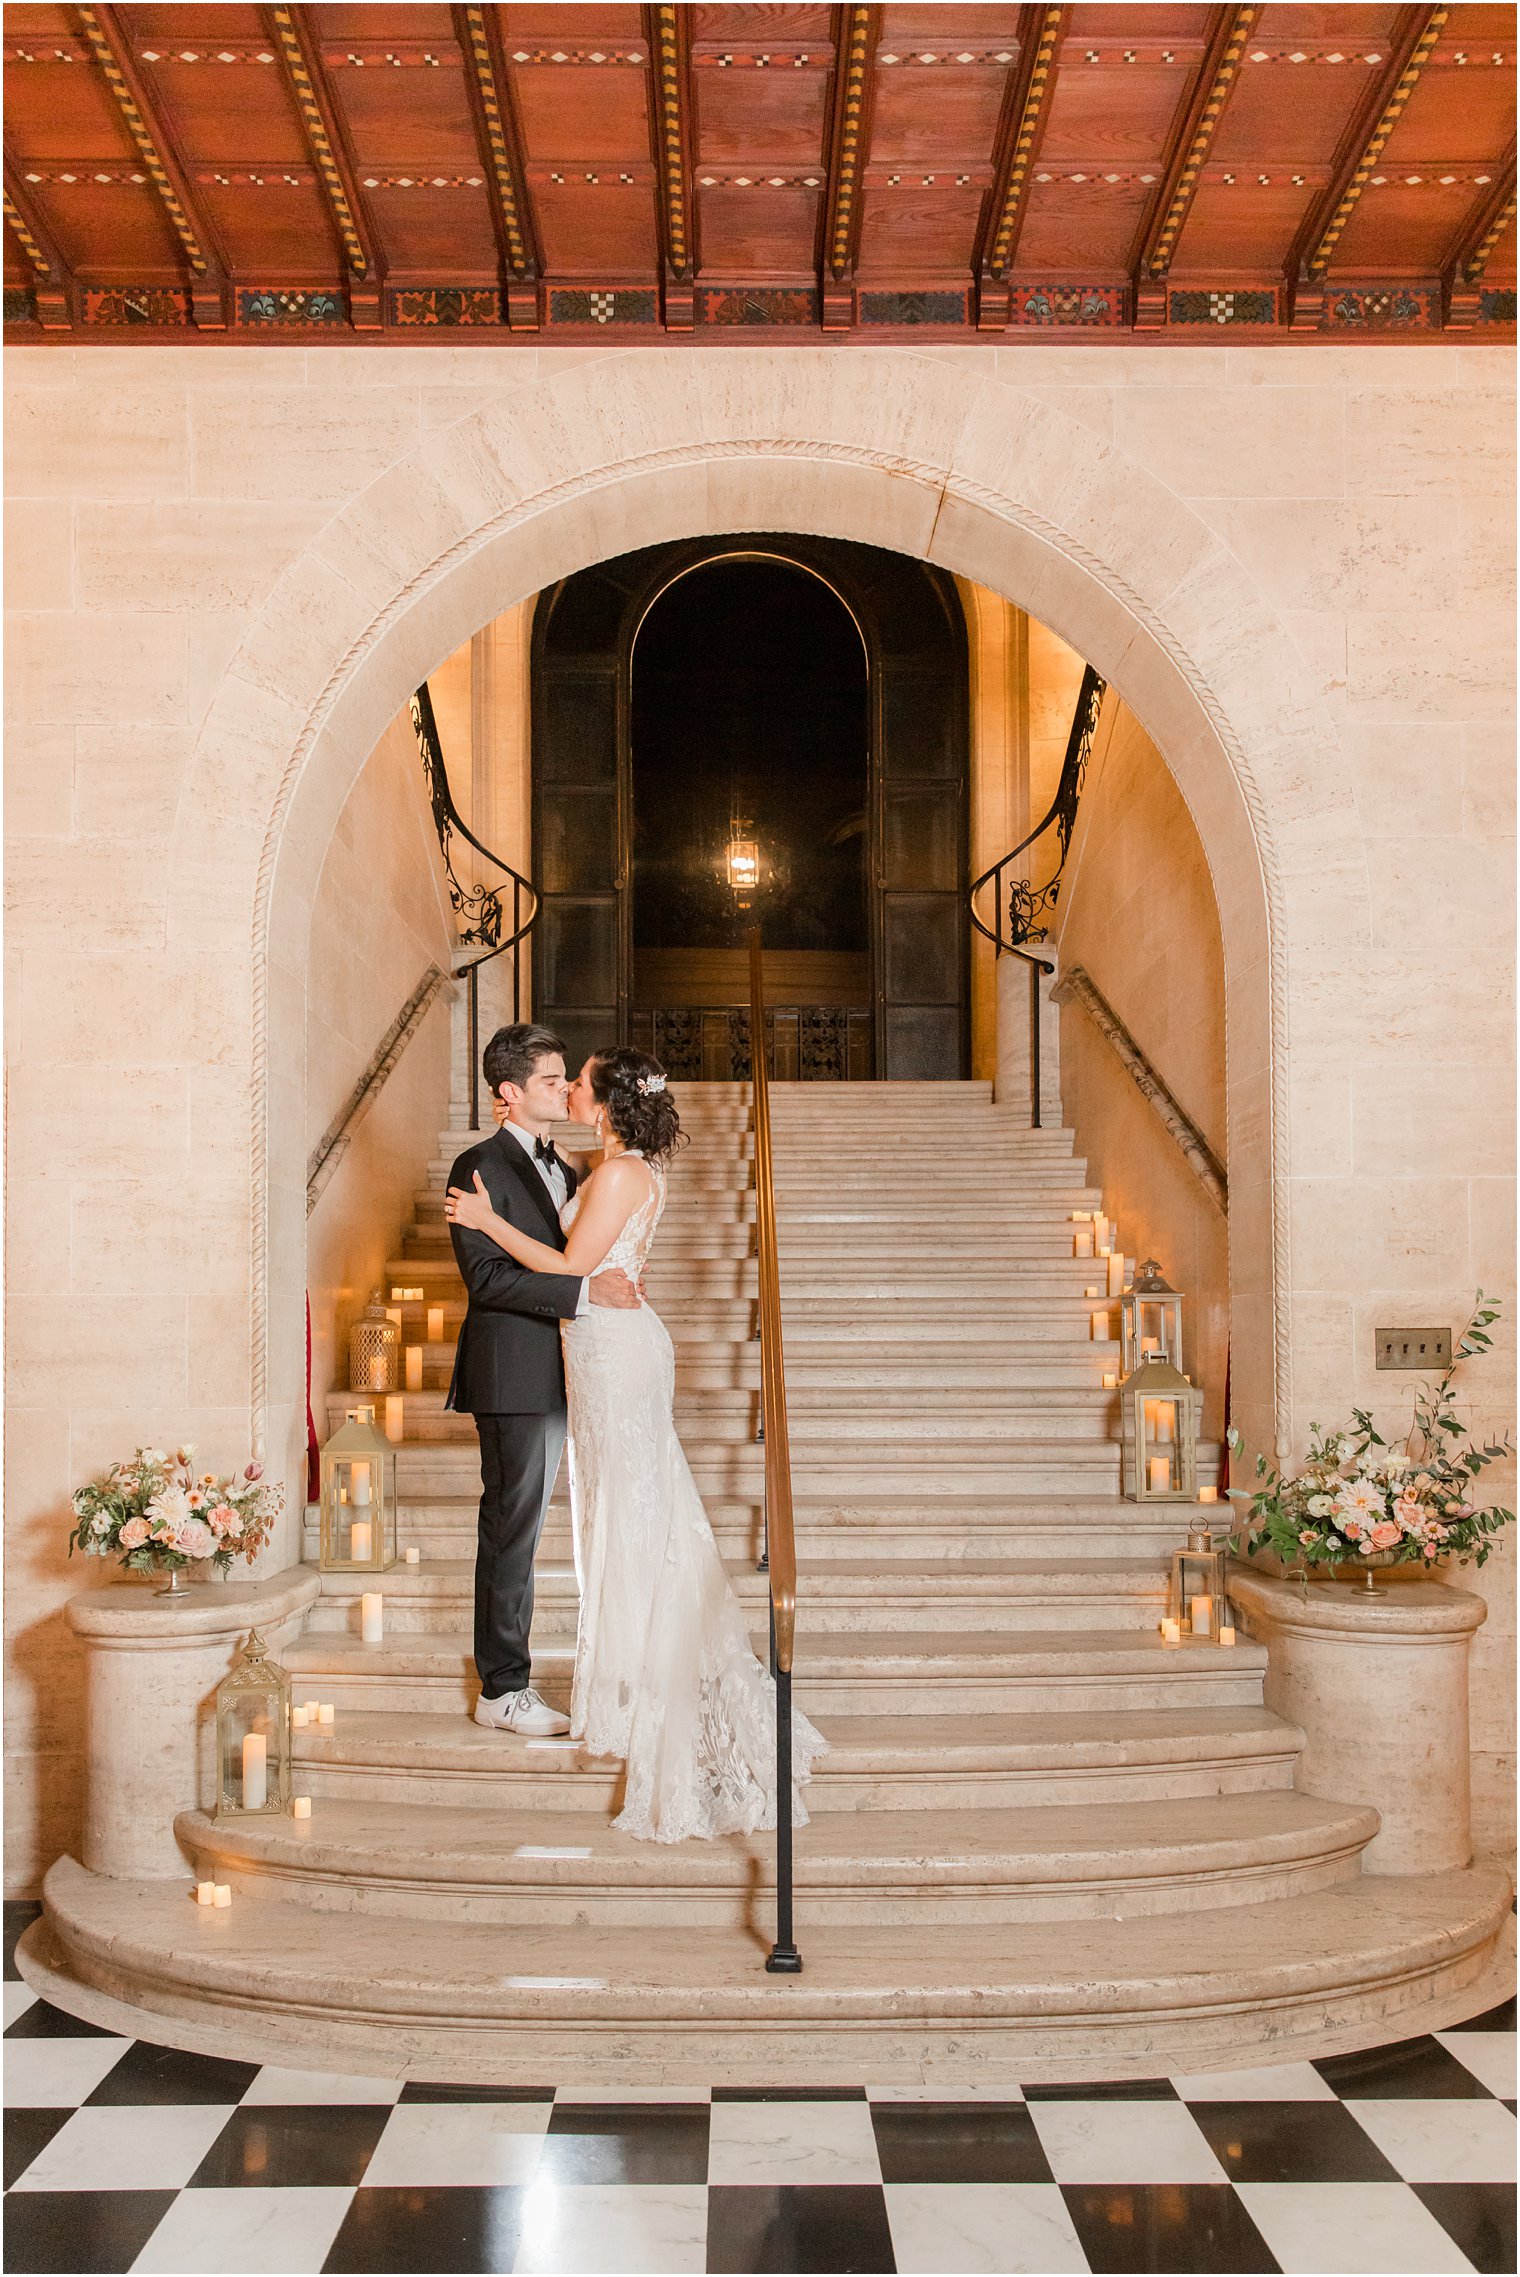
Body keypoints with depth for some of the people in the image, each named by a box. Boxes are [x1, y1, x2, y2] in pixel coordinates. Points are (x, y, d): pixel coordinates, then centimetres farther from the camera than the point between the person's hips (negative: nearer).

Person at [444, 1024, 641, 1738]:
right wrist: (585, 1290, -25)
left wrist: (617, 1281, 6)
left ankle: (508, 1674, 22)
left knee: (519, 1529, 14)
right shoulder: (481, 1165, -11)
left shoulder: (561, 1169, 17)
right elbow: (486, 1276, -20)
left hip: (554, 1376, 8)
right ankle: (502, 1690, 6)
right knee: (511, 1529, -2)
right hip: (511, 1376, -8)